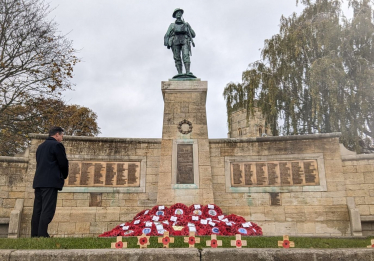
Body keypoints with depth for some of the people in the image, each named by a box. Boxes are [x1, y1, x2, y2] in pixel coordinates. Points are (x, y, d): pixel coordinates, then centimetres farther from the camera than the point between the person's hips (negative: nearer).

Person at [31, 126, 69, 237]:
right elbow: (63, 163, -9)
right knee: (48, 209, -8)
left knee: (37, 209, 8)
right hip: (51, 181, -8)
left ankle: (34, 235, 10)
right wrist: (64, 176, 10)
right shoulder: (57, 145, -6)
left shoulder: (41, 146, 19)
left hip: (38, 181, 8)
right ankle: (42, 235, -10)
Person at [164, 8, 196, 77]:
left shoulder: (186, 24, 29)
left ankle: (188, 73, -35)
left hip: (185, 42, -1)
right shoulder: (172, 25, 27)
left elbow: (193, 35, 24)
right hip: (175, 42, 1)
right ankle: (179, 73, -20)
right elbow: (166, 36, 16)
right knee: (177, 58, -13)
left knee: (186, 56, -21)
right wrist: (167, 44, -2)